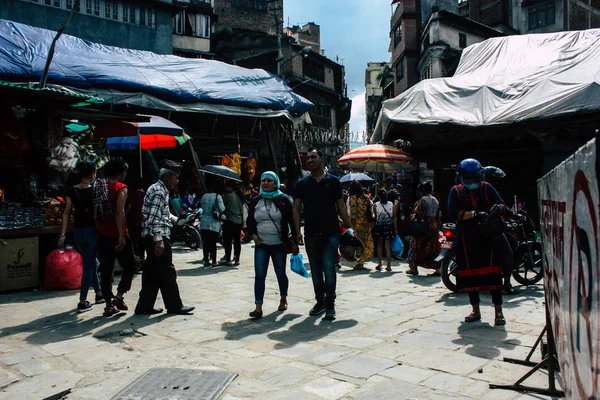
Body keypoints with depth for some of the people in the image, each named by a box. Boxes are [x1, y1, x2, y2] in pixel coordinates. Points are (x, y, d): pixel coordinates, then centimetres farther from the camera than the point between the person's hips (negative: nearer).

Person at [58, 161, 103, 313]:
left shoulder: (71, 191, 2)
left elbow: (66, 213, 0)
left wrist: (63, 234, 1)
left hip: (77, 231, 5)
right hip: (92, 230, -5)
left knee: (91, 262, 20)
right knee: (88, 265, 0)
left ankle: (99, 294, 32)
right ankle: (82, 302, -2)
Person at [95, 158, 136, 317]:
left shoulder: (99, 186, 10)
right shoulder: (121, 188, -9)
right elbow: (119, 212, -19)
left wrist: (98, 230, 17)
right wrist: (122, 236, -21)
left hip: (102, 235, 6)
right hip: (117, 235, -6)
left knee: (106, 270, 8)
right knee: (129, 266, 8)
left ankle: (109, 304, 12)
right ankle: (119, 296, -4)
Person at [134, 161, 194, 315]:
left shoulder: (160, 190, 19)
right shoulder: (158, 191, -13)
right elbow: (155, 218, -21)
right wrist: (159, 240, -24)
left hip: (153, 238, 10)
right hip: (157, 238, -10)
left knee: (152, 273, 12)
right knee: (167, 272, -3)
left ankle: (145, 306, 18)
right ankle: (174, 306, 5)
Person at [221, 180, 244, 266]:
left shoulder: (227, 196, -9)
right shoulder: (239, 196, 10)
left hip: (230, 221, -6)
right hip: (239, 221, 7)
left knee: (228, 241, -1)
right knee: (237, 241, 8)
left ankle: (228, 260, 0)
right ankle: (236, 259, 11)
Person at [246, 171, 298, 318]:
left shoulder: (283, 200, -3)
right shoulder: (256, 201, 7)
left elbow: (292, 221, -2)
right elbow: (250, 221, 16)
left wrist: (294, 242, -5)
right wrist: (253, 234, -2)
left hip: (279, 245, -2)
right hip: (261, 245, 2)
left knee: (280, 274, 9)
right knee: (259, 274, -6)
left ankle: (283, 298, 33)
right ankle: (258, 307, -5)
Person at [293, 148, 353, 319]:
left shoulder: (333, 181, 4)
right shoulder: (302, 184, 7)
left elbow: (341, 206, 6)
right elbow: (296, 209, 4)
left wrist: (349, 227, 0)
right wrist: (298, 232, -6)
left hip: (331, 233, -2)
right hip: (311, 234, 2)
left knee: (329, 268, -9)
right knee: (316, 271, 10)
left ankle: (330, 305, 2)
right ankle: (320, 301, 24)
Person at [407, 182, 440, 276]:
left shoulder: (423, 200, -12)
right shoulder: (435, 200, 12)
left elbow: (419, 214, -18)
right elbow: (438, 216, 14)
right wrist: (437, 227, 18)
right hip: (434, 226, 7)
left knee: (417, 247, 4)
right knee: (433, 248, 9)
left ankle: (414, 268, 8)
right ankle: (437, 269, 4)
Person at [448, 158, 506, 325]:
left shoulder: (487, 188, 7)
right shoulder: (456, 191, 3)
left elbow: (501, 205, 2)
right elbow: (452, 213, -10)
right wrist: (475, 214, -18)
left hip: (488, 238, 0)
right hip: (466, 240, 1)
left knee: (493, 274, -5)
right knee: (470, 275, 8)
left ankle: (498, 312, 7)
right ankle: (475, 311, 24)